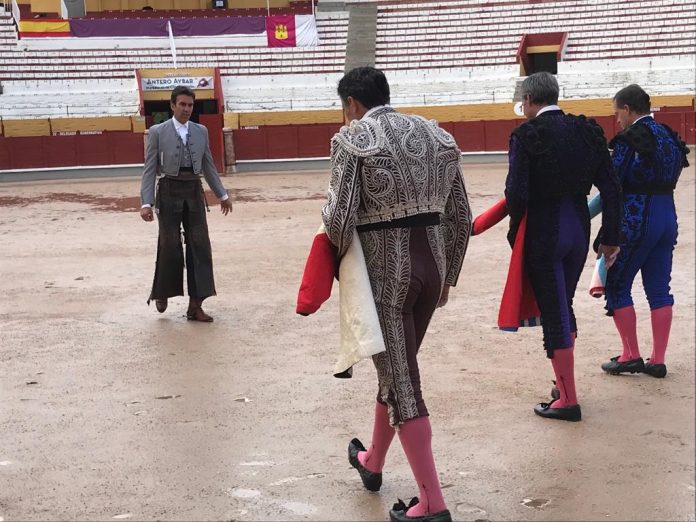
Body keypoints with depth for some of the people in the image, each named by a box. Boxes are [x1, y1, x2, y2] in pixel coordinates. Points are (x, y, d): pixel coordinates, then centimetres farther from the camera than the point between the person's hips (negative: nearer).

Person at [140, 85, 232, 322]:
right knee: (170, 246, -1)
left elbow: (209, 166, 16)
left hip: (194, 191, 3)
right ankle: (162, 293, 27)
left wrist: (222, 194, 15)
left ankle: (195, 306, 5)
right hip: (170, 191, -3)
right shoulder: (158, 131, -1)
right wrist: (146, 203, -10)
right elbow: (149, 169, -3)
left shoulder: (201, 131, 9)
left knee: (199, 247, -1)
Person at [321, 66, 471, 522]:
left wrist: (339, 261, 7)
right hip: (430, 261, 7)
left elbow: (340, 218, -15)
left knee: (401, 381, 2)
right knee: (397, 366, 23)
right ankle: (372, 462, 43)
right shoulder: (436, 133, 10)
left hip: (385, 267, -6)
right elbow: (461, 216, 10)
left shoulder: (353, 137, -7)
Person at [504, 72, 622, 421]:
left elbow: (517, 193, -17)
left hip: (543, 231, -6)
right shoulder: (587, 130, 4)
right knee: (564, 305, 22)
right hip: (579, 228, 6)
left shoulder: (526, 134, -12)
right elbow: (611, 189, 3)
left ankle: (568, 400, 9)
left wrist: (516, 232, 2)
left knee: (554, 314, 3)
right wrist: (611, 237, 9)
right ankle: (565, 382, 33)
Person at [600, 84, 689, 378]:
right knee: (659, 289, 10)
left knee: (616, 285, 6)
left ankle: (631, 356, 8)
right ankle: (658, 360, 13)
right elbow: (671, 178, 14)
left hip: (635, 219, -8)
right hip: (668, 216, 8)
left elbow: (613, 183, -14)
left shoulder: (630, 138, -13)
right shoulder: (669, 136, 11)